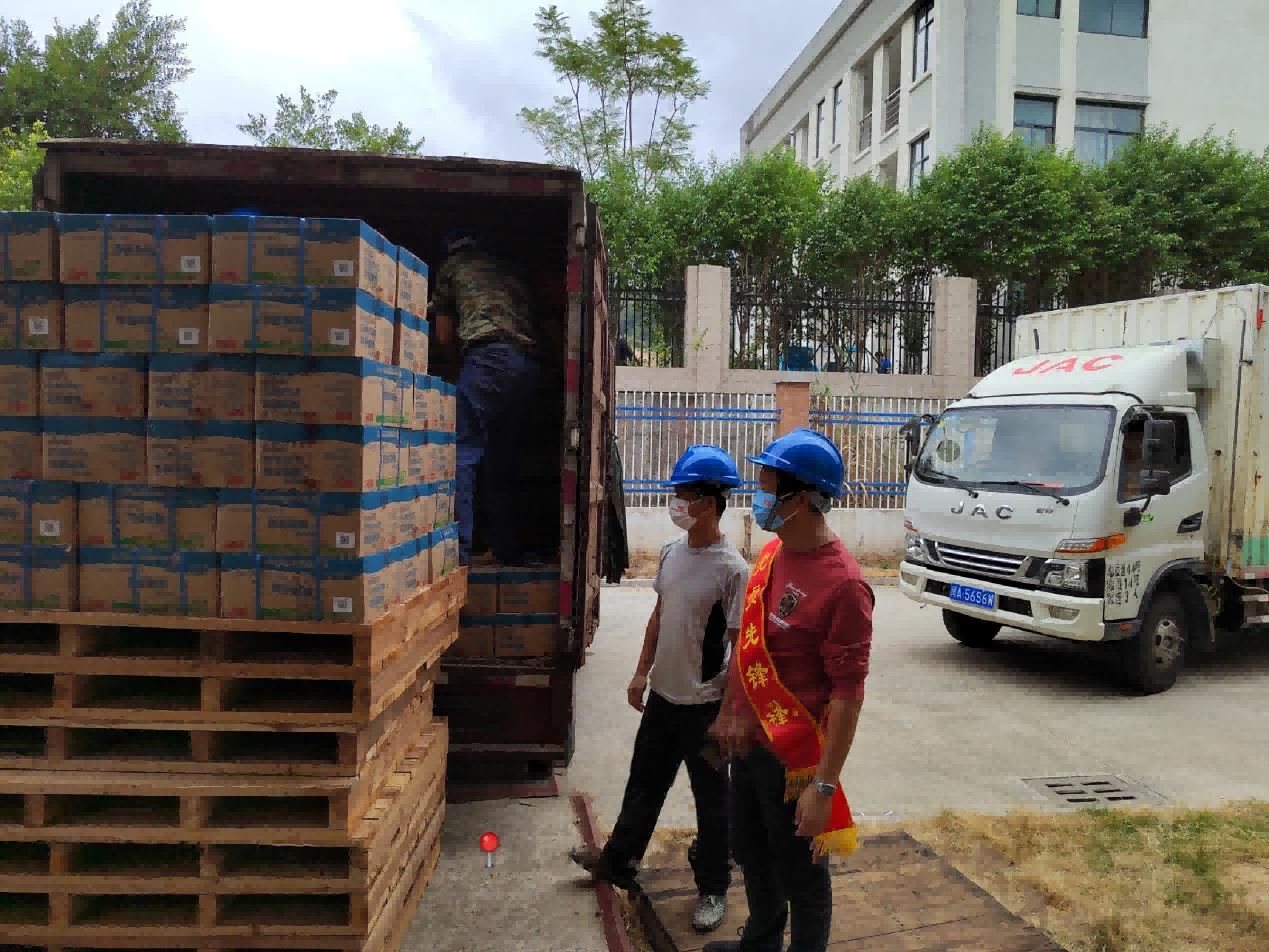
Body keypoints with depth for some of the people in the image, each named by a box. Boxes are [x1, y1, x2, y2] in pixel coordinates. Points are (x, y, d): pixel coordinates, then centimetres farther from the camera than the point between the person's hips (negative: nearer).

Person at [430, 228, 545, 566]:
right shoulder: (511, 273, 33)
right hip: (528, 364, 5)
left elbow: (444, 337, 22)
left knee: (466, 452, -6)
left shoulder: (452, 268, 21)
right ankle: (511, 548, 13)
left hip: (486, 356, -5)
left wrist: (460, 366, 39)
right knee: (505, 461, 11)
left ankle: (459, 548, -12)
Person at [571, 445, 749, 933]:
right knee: (644, 782, 23)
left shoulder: (732, 569, -20)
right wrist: (642, 671, 14)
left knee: (711, 799, 11)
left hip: (705, 705, -6)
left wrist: (729, 714, -17)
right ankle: (618, 860, 43)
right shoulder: (671, 553, 1)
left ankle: (713, 889, 30)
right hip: (662, 695, 7)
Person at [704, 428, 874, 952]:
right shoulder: (771, 552, 2)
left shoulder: (842, 584, -24)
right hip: (748, 742, 8)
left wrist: (824, 786, -23)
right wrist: (728, 712, 18)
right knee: (751, 854, 26)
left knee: (798, 871, 11)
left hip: (794, 756, -8)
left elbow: (848, 692, -23)